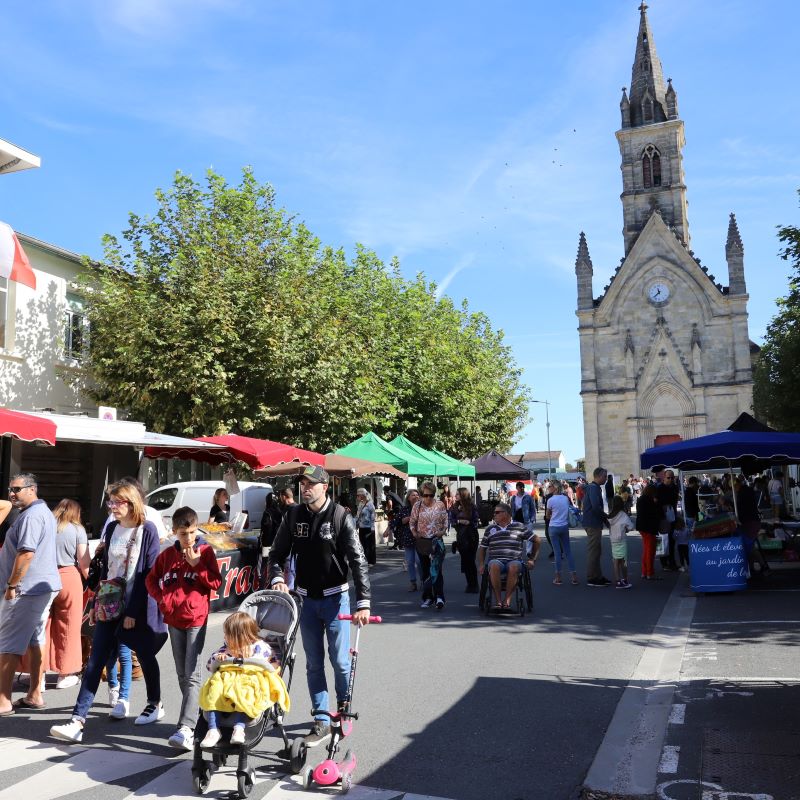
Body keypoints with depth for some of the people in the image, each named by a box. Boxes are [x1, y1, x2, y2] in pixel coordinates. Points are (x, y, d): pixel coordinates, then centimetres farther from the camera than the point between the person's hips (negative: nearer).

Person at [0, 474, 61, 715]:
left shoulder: (31, 516, -16)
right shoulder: (44, 512, 17)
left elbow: (26, 553, -24)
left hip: (27, 589, -10)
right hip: (44, 586, 10)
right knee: (35, 640, 14)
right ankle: (34, 696, 21)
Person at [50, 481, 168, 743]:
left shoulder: (147, 530, -11)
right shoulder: (112, 529, 6)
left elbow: (150, 574, -13)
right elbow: (106, 568, 13)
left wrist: (134, 611, -15)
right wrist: (96, 603, 11)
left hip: (138, 606, -5)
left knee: (145, 655, 11)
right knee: (95, 660, -1)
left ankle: (155, 705, 32)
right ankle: (77, 721, -1)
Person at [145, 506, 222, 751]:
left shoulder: (205, 551, -3)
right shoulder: (168, 555, 7)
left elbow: (215, 582, -7)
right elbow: (151, 580, 15)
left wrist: (196, 564, -17)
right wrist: (163, 599, 0)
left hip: (196, 620, -5)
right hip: (174, 620, 5)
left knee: (192, 675, -10)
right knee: (182, 675, 13)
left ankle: (186, 728, -16)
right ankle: (194, 717, 26)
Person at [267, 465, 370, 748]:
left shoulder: (340, 517, -12)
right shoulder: (294, 515, 0)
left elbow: (358, 561, -16)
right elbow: (277, 553, 7)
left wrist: (363, 603, -23)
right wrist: (277, 578, -14)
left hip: (335, 597, -3)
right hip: (306, 598, 4)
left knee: (340, 660, 3)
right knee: (314, 662, 8)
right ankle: (321, 722, 18)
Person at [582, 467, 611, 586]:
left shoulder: (594, 487, 16)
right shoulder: (594, 488, -16)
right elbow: (596, 507, -26)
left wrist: (604, 518, 11)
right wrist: (605, 517, -12)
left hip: (594, 524, 11)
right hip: (593, 524, -11)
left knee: (596, 551, 16)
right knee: (593, 551, -4)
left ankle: (597, 576, 24)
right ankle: (592, 579, 1)